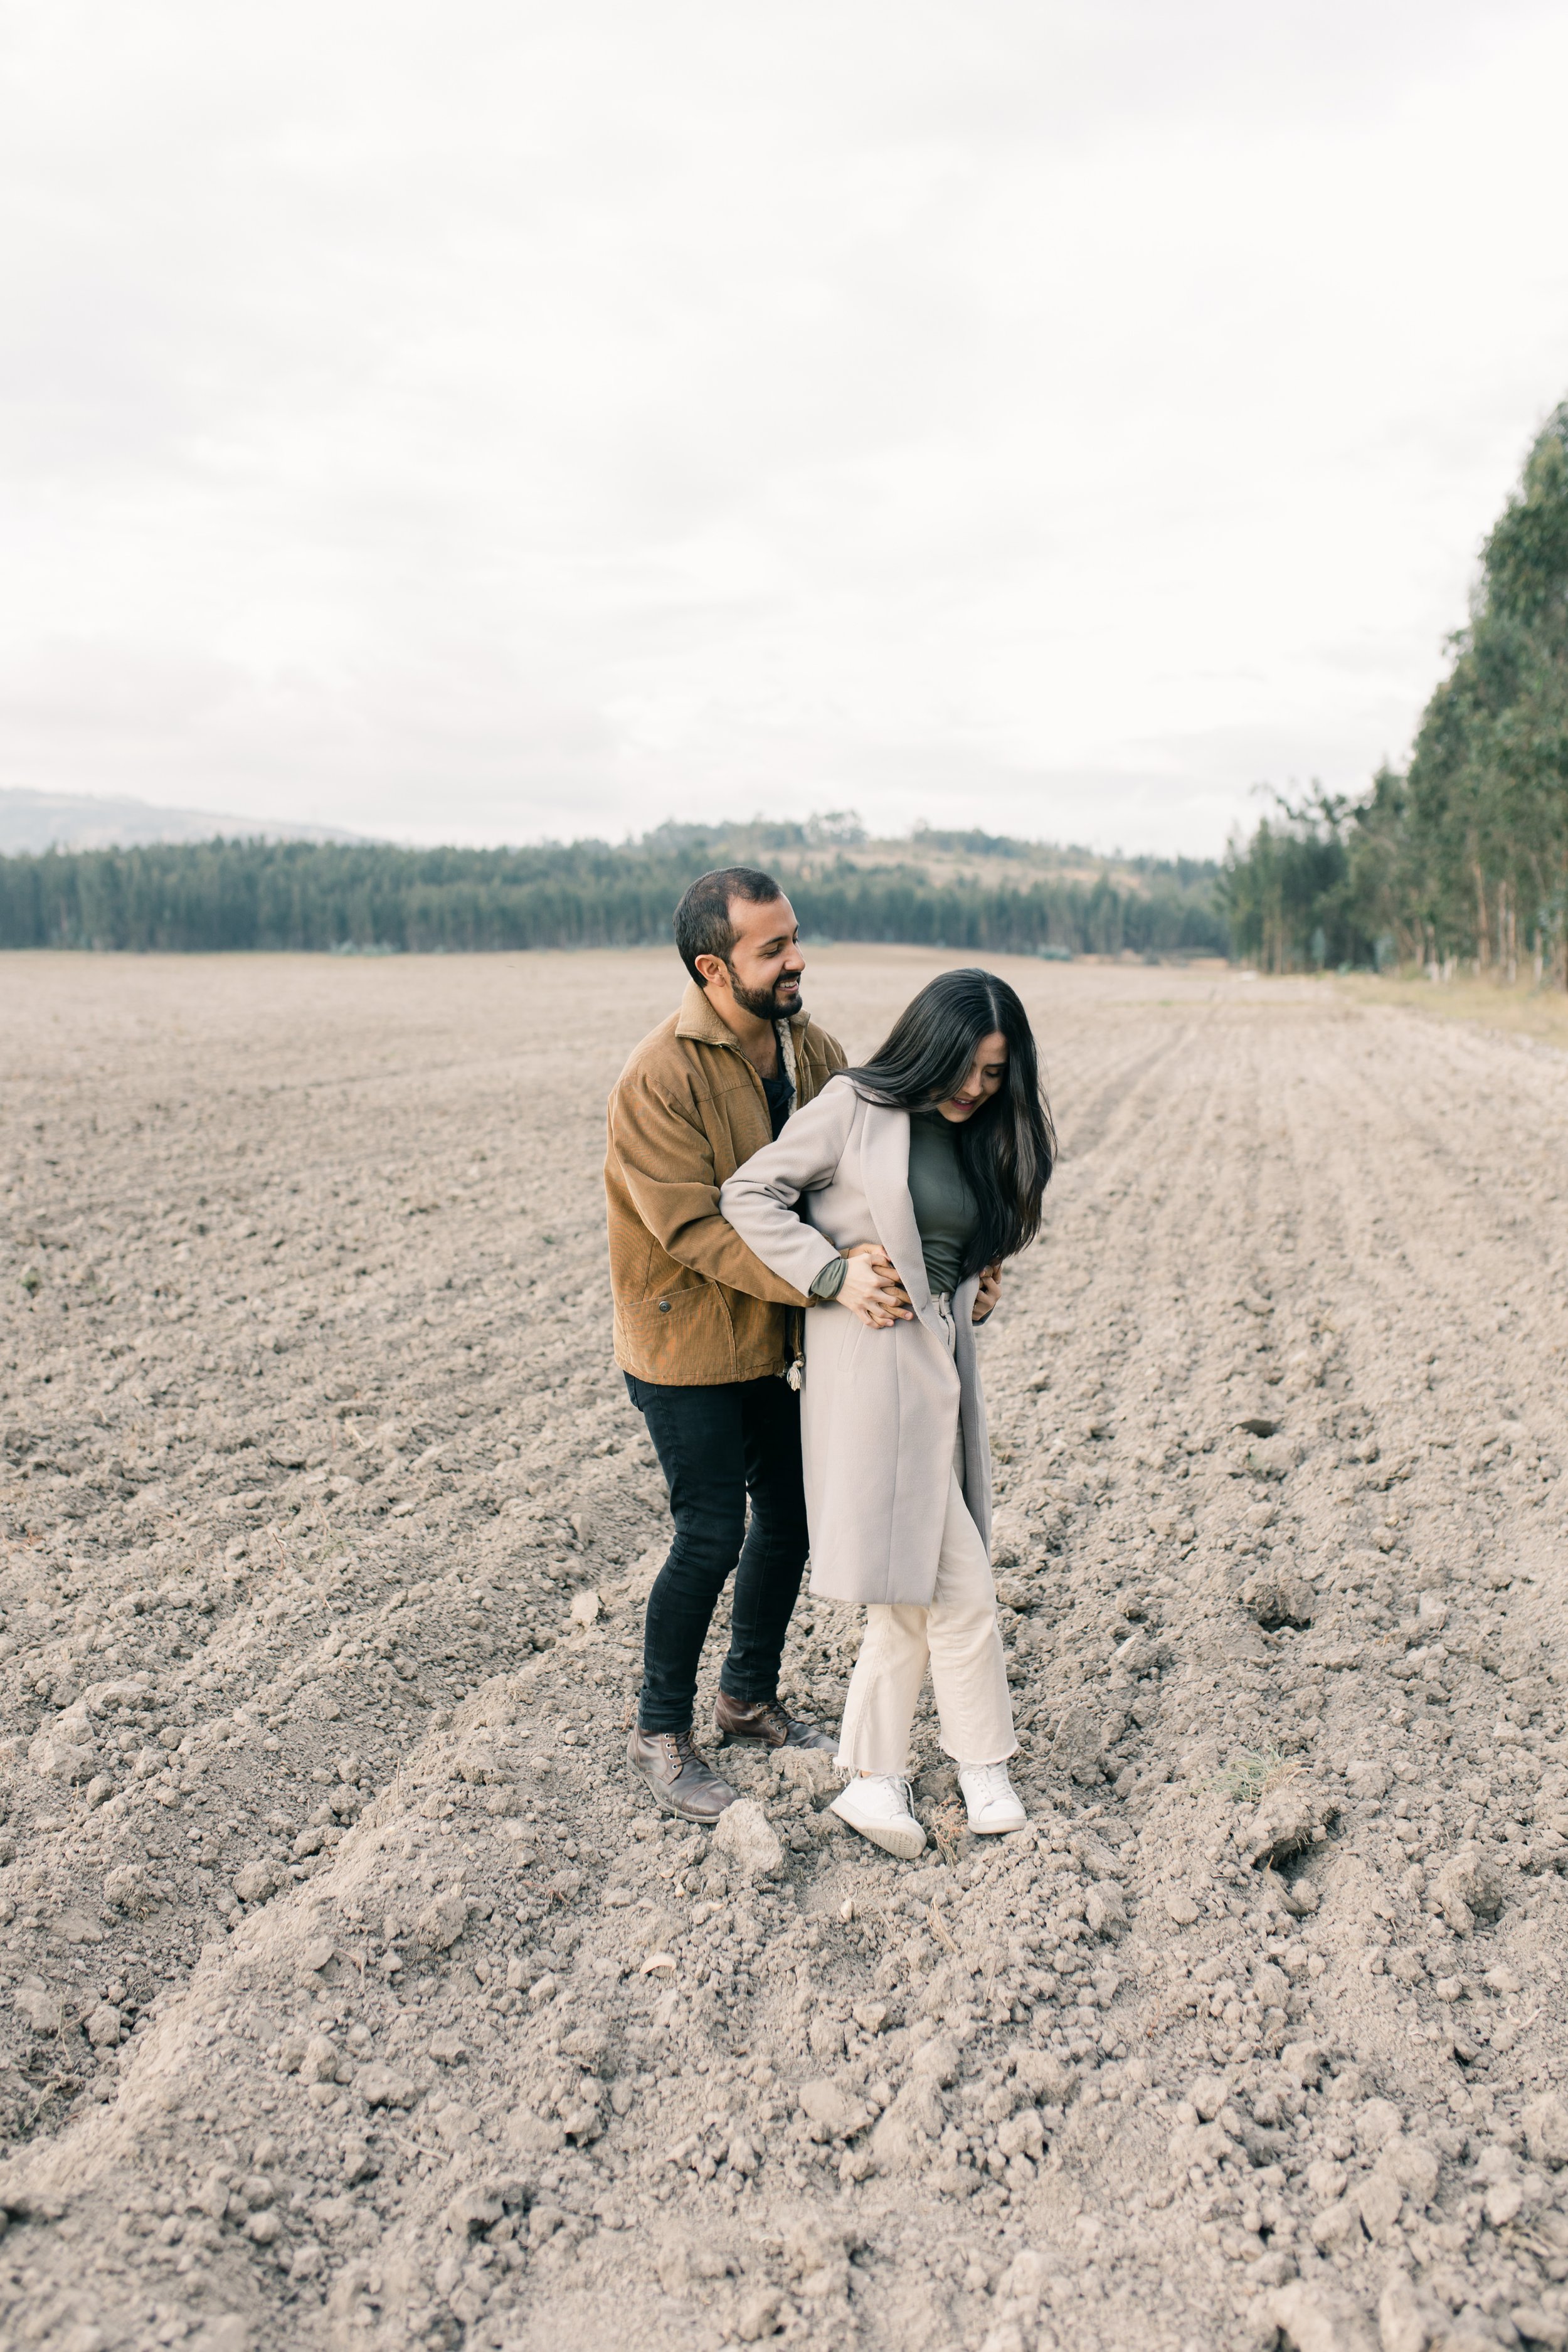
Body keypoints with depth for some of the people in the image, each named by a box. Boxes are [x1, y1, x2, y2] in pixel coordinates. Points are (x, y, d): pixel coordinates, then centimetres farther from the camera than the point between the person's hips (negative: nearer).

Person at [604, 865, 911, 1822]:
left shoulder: (812, 1047, -2)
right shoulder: (657, 1080, -23)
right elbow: (698, 1229, -27)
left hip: (773, 1338, 7)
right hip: (687, 1342, -7)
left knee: (791, 1517, 15)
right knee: (713, 1536, -2)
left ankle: (751, 1697, 37)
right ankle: (660, 1733, 21)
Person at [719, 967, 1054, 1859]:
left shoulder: (983, 1138, 13)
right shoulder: (856, 1107, -7)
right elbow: (750, 1195, -7)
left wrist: (979, 1286, 9)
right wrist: (836, 1276, -14)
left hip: (944, 1358, 7)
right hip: (872, 1358, -7)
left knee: (915, 1576, 10)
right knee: (955, 1579, -4)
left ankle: (875, 1778, 21)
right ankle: (984, 1769, 15)